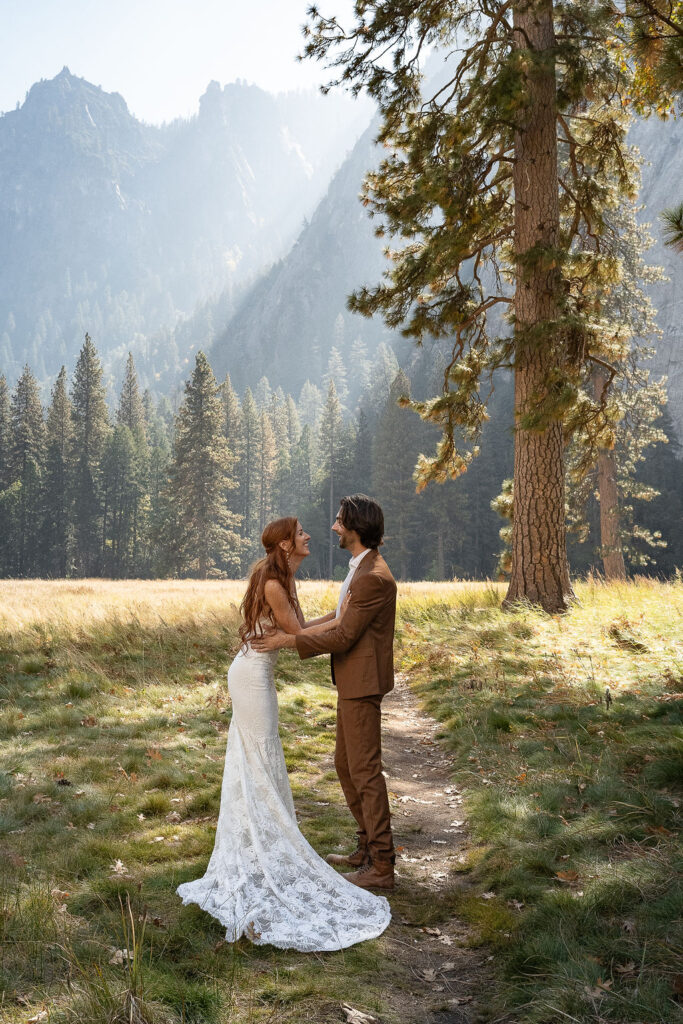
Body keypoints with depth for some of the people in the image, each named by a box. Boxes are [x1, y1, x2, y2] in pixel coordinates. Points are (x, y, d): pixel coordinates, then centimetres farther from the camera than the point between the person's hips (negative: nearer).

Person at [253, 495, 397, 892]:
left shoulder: (372, 577, -23)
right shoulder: (362, 569, 11)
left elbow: (343, 637, -21)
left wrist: (289, 640, -15)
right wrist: (299, 632, 19)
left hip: (362, 684, -11)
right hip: (352, 682, 11)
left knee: (365, 770, -3)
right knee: (346, 765, 19)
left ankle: (381, 866, 8)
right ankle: (368, 847, 31)